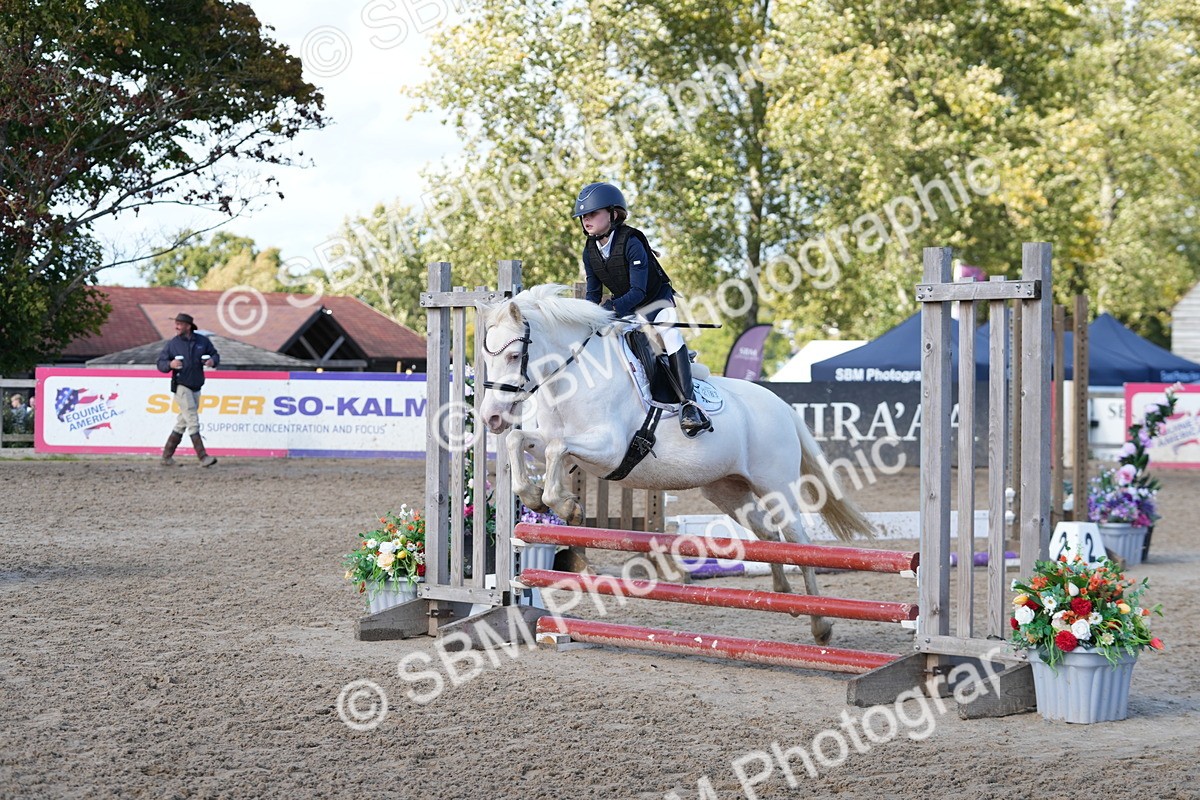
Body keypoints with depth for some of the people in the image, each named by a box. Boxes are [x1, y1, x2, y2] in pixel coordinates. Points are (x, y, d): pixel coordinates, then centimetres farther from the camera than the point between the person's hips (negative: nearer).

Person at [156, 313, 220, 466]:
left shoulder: (202, 341, 6)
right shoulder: (172, 344, 0)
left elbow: (215, 355, 13)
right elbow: (160, 363, 1)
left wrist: (213, 361, -10)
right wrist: (170, 364, -21)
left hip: (196, 388, 5)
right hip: (181, 386, -5)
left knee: (182, 423, 11)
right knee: (193, 422, -12)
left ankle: (167, 456, 21)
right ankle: (203, 457, -17)